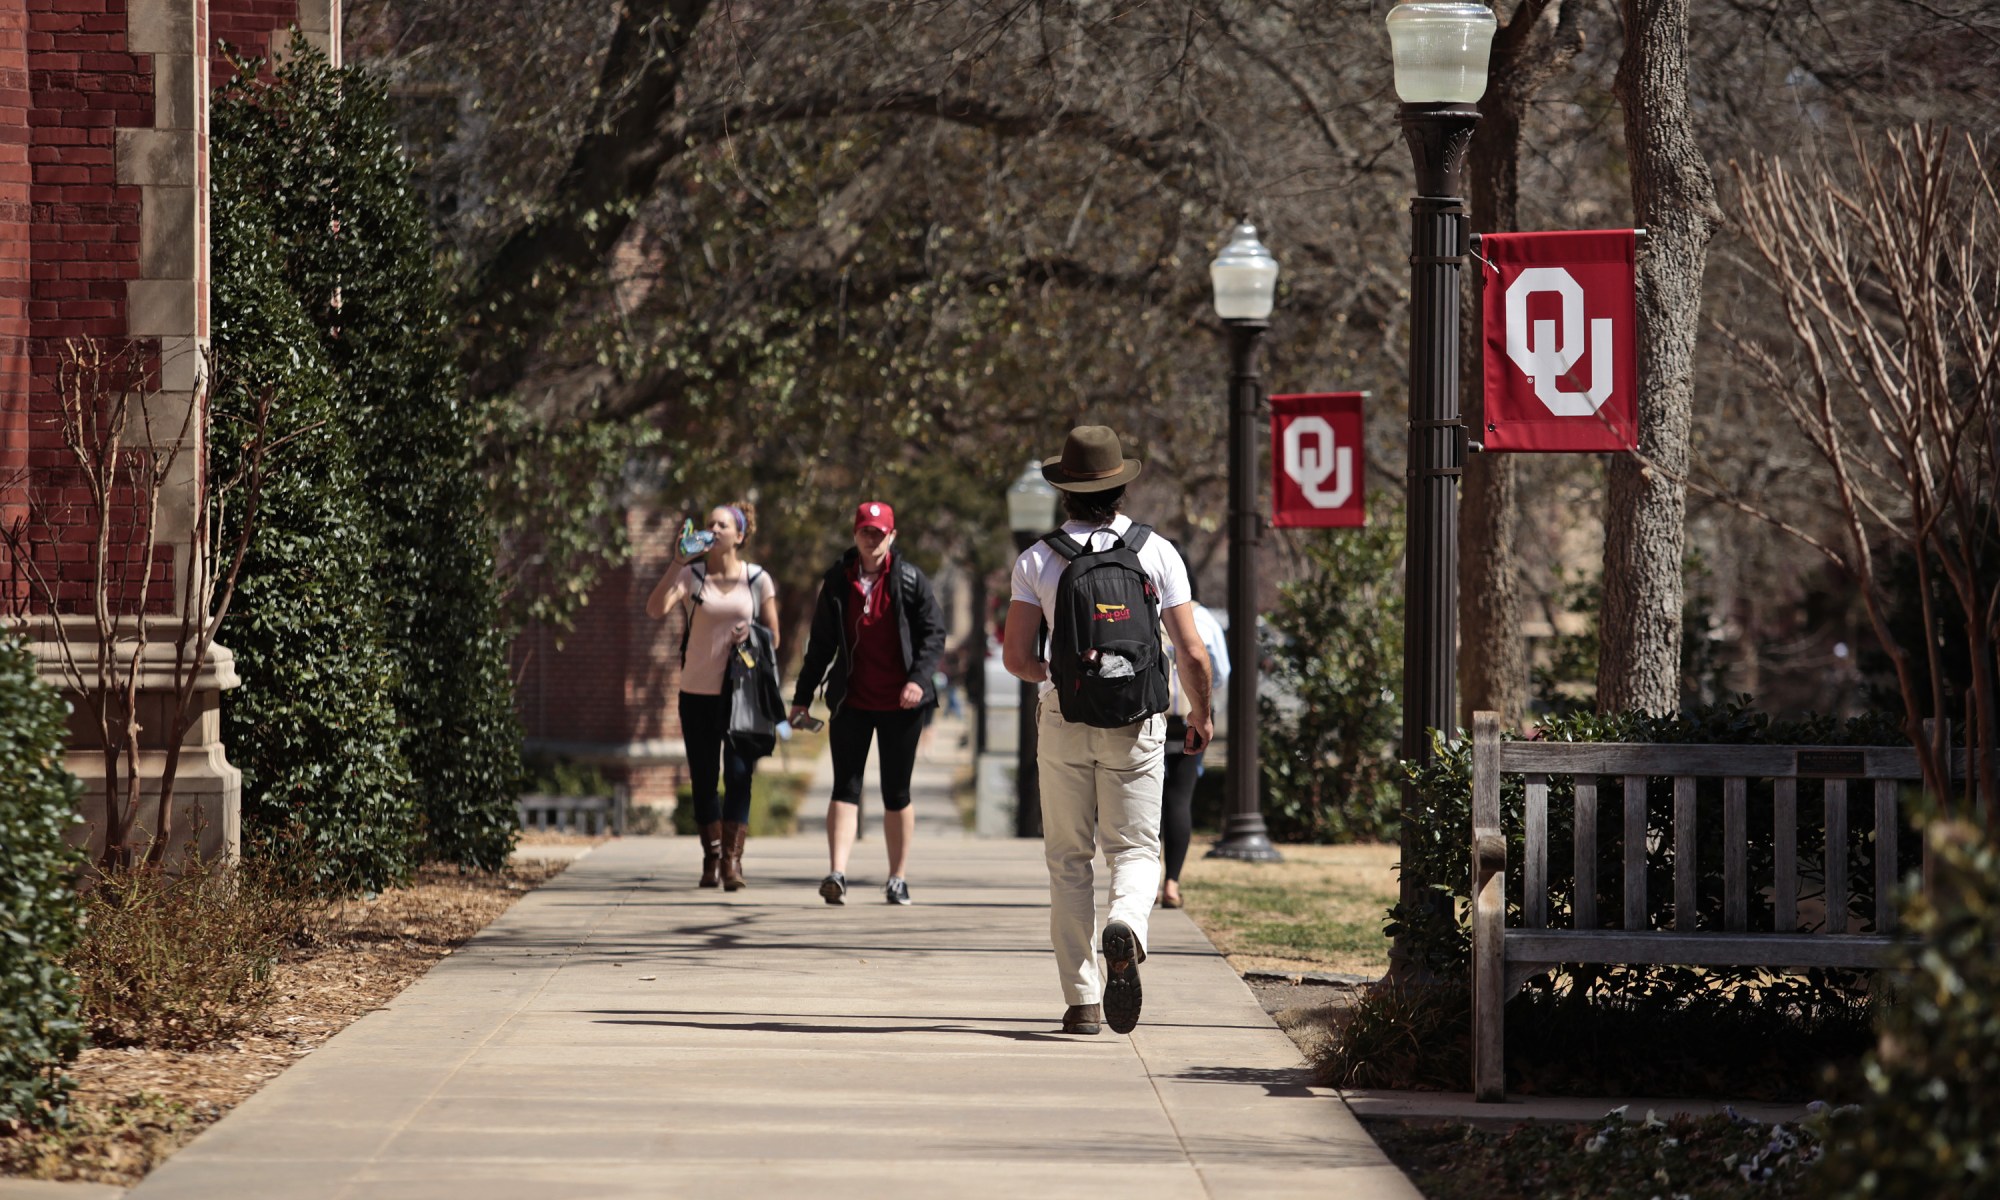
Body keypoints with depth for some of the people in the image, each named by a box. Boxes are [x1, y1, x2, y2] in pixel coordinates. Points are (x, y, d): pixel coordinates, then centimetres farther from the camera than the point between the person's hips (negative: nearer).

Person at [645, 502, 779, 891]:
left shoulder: (757, 580, 4)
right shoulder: (692, 577, 2)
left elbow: (773, 638, 9)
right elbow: (656, 609, -14)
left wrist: (752, 635, -12)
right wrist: (677, 563, -17)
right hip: (698, 693, 1)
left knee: (738, 775, -9)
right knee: (703, 778, 6)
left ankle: (732, 861, -5)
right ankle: (711, 858, 16)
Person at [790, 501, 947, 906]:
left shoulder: (910, 580, 0)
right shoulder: (836, 580, 6)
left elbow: (934, 632, -2)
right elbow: (821, 642, 12)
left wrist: (919, 678, -18)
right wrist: (803, 696, 11)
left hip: (900, 704, -1)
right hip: (851, 702, 1)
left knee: (897, 793, 6)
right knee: (846, 788, -7)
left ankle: (898, 877, 15)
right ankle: (836, 873, -16)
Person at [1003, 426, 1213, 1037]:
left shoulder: (1038, 560, -2)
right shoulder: (1157, 553, -1)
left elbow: (1016, 656, -5)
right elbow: (1191, 651, -3)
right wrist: (1201, 713, 14)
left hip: (1065, 727, 0)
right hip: (1138, 731, 0)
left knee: (1069, 861, 9)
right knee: (1135, 849, 7)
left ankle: (1082, 1000, 6)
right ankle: (1125, 928, -26)